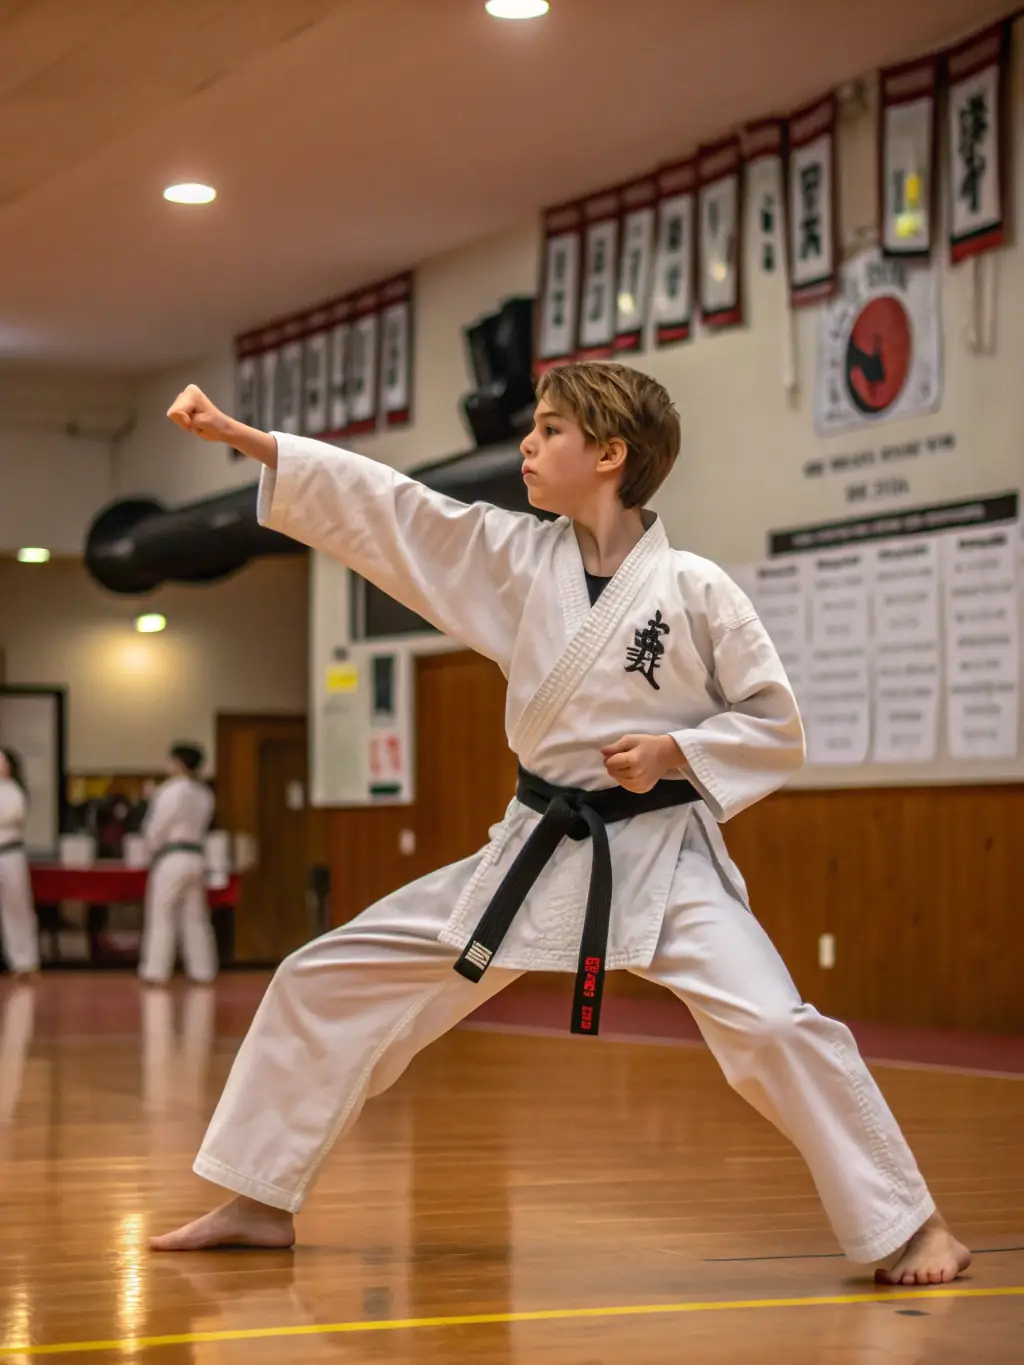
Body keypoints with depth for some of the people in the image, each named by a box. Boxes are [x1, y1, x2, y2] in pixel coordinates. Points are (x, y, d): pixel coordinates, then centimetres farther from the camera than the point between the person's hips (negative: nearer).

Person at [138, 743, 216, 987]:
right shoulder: (204, 794, 8)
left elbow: (157, 827, -9)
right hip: (196, 855, 7)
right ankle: (202, 970, 12)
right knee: (195, 917, 12)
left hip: (172, 857, -7)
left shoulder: (173, 791, -15)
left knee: (162, 915, 0)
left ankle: (157, 971, 0)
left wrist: (151, 848, 10)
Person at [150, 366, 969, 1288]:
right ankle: (262, 1201, 16)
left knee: (771, 1027, -24)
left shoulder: (693, 588, -10)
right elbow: (382, 505, -2)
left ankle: (907, 1226, -4)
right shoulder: (515, 558, 1)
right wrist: (237, 436, -6)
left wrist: (674, 752, -18)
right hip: (535, 854, 5)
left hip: (661, 854, -5)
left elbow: (777, 729, -2)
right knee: (327, 981, 2)